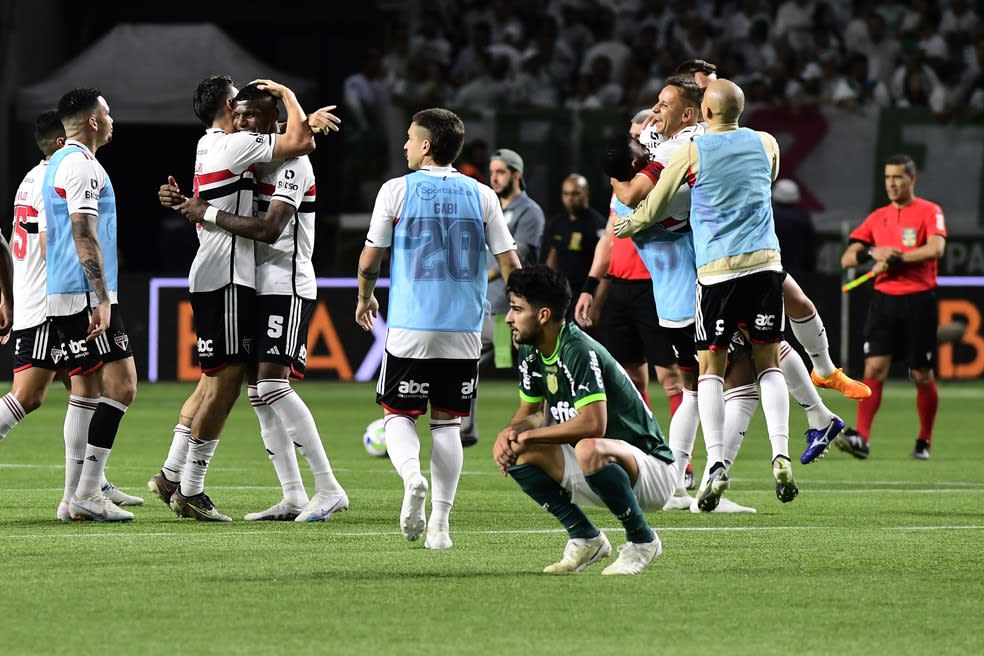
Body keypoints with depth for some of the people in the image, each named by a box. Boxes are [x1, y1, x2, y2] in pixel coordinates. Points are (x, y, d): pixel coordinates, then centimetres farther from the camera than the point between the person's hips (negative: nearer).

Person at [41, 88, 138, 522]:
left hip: (63, 296, 11)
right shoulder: (82, 165, -12)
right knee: (121, 385, -12)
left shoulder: (58, 163, 20)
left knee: (87, 389, 10)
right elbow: (84, 236, -19)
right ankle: (88, 493, -16)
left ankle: (80, 495, 9)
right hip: (84, 295, -11)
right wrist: (102, 298, -22)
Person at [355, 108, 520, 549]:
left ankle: (411, 474, -22)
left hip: (410, 328, -2)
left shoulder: (396, 191, -1)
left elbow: (370, 259, 3)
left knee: (399, 414, 9)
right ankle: (440, 522, 3)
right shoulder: (481, 196, 5)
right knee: (446, 423, 9)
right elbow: (510, 264, 4)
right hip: (464, 331, 2)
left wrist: (365, 297, 23)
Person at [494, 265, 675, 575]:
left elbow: (593, 424, -34)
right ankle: (585, 538, 4)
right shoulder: (532, 354, 4)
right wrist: (510, 433, -9)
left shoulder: (580, 352, -24)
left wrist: (529, 435, -23)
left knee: (589, 449, -39)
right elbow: (530, 412, 16)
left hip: (651, 470, -9)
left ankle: (641, 540, -17)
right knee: (518, 455, -5)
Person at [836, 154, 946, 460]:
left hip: (918, 300, -3)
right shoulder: (877, 217, 13)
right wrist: (872, 253, -10)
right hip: (883, 299, 3)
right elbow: (847, 259, 11)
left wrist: (895, 258, -17)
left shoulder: (929, 212, 0)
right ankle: (861, 437, -19)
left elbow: (935, 248, -18)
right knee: (874, 368, -10)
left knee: (922, 376, 3)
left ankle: (924, 442, 17)